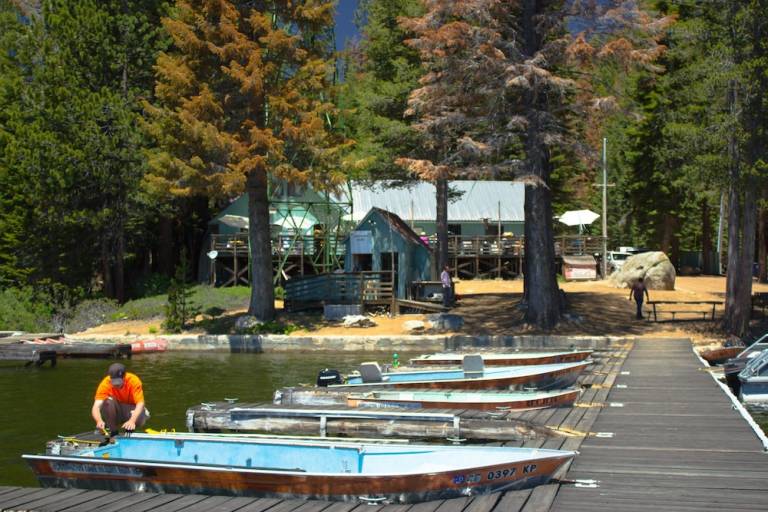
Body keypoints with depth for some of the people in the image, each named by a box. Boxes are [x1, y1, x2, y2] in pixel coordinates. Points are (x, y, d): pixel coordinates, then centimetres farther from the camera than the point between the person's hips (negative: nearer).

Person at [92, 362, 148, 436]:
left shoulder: (134, 381, -25)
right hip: (115, 412, 1)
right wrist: (99, 421, -55)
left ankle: (130, 430, 0)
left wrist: (132, 421, -53)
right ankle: (113, 432, -14)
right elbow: (96, 407, -33)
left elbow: (140, 404, -34)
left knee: (139, 419, -35)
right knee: (109, 400, -31)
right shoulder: (105, 384, -23)